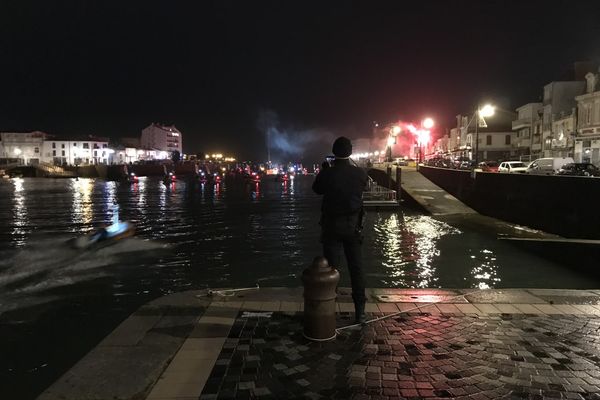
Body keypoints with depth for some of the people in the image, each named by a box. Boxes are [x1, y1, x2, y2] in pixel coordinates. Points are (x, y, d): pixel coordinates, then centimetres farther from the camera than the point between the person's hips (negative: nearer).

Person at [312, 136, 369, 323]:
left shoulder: (327, 173, -14)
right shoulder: (360, 173, -9)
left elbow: (317, 189, 5)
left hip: (332, 226, -1)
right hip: (353, 226, 2)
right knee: (356, 269, 10)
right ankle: (360, 311, 16)